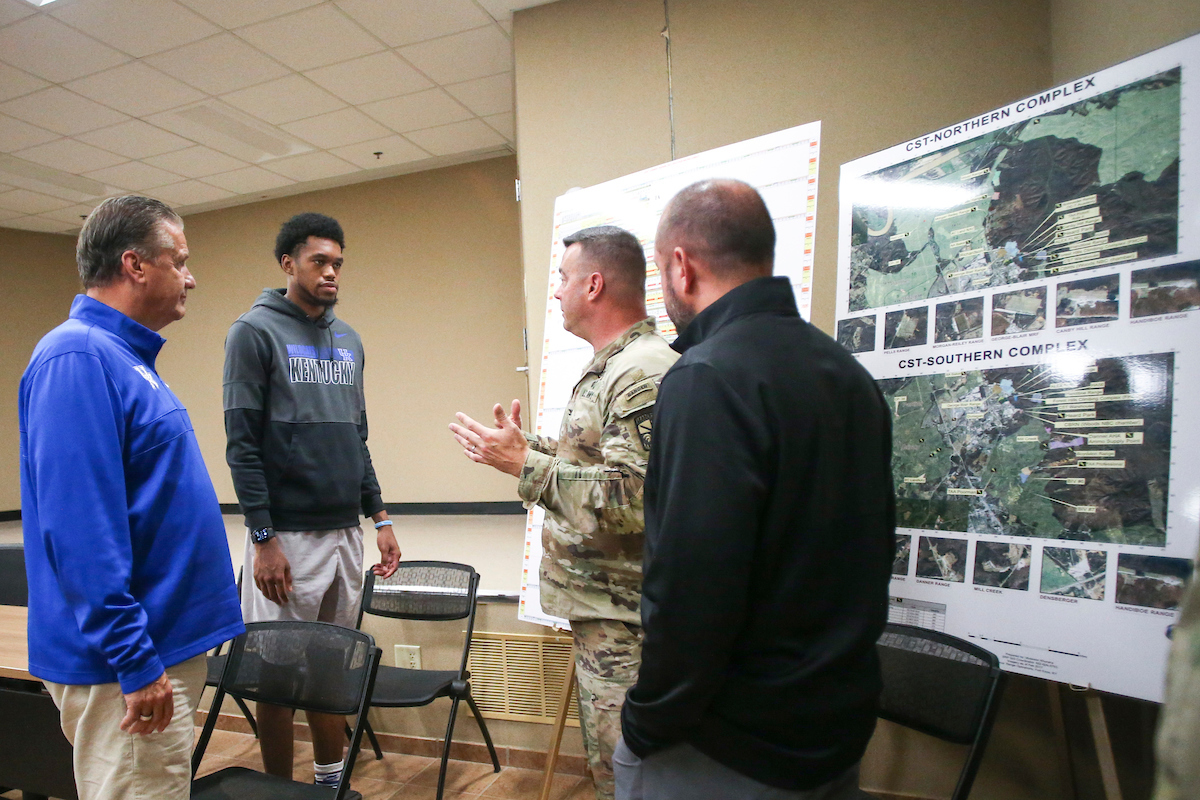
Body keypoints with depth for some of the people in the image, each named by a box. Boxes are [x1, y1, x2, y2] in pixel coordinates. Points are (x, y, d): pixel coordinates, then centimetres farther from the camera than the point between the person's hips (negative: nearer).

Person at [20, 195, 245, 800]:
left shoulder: (127, 357, 13)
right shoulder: (77, 358, -18)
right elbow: (79, 526, -25)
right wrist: (135, 663, -23)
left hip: (163, 646, 10)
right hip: (122, 664, -10)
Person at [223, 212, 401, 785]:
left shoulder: (348, 340, 13)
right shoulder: (254, 333, -5)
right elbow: (242, 443, -10)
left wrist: (378, 517, 11)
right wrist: (263, 538, -14)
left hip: (345, 532, 6)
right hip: (288, 536, -5)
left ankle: (331, 780, 31)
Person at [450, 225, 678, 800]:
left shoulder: (645, 373, -21)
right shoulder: (606, 368, 13)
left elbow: (630, 499, -30)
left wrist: (526, 462, -22)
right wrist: (525, 447, 14)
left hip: (625, 620, -10)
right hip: (598, 609, 10)